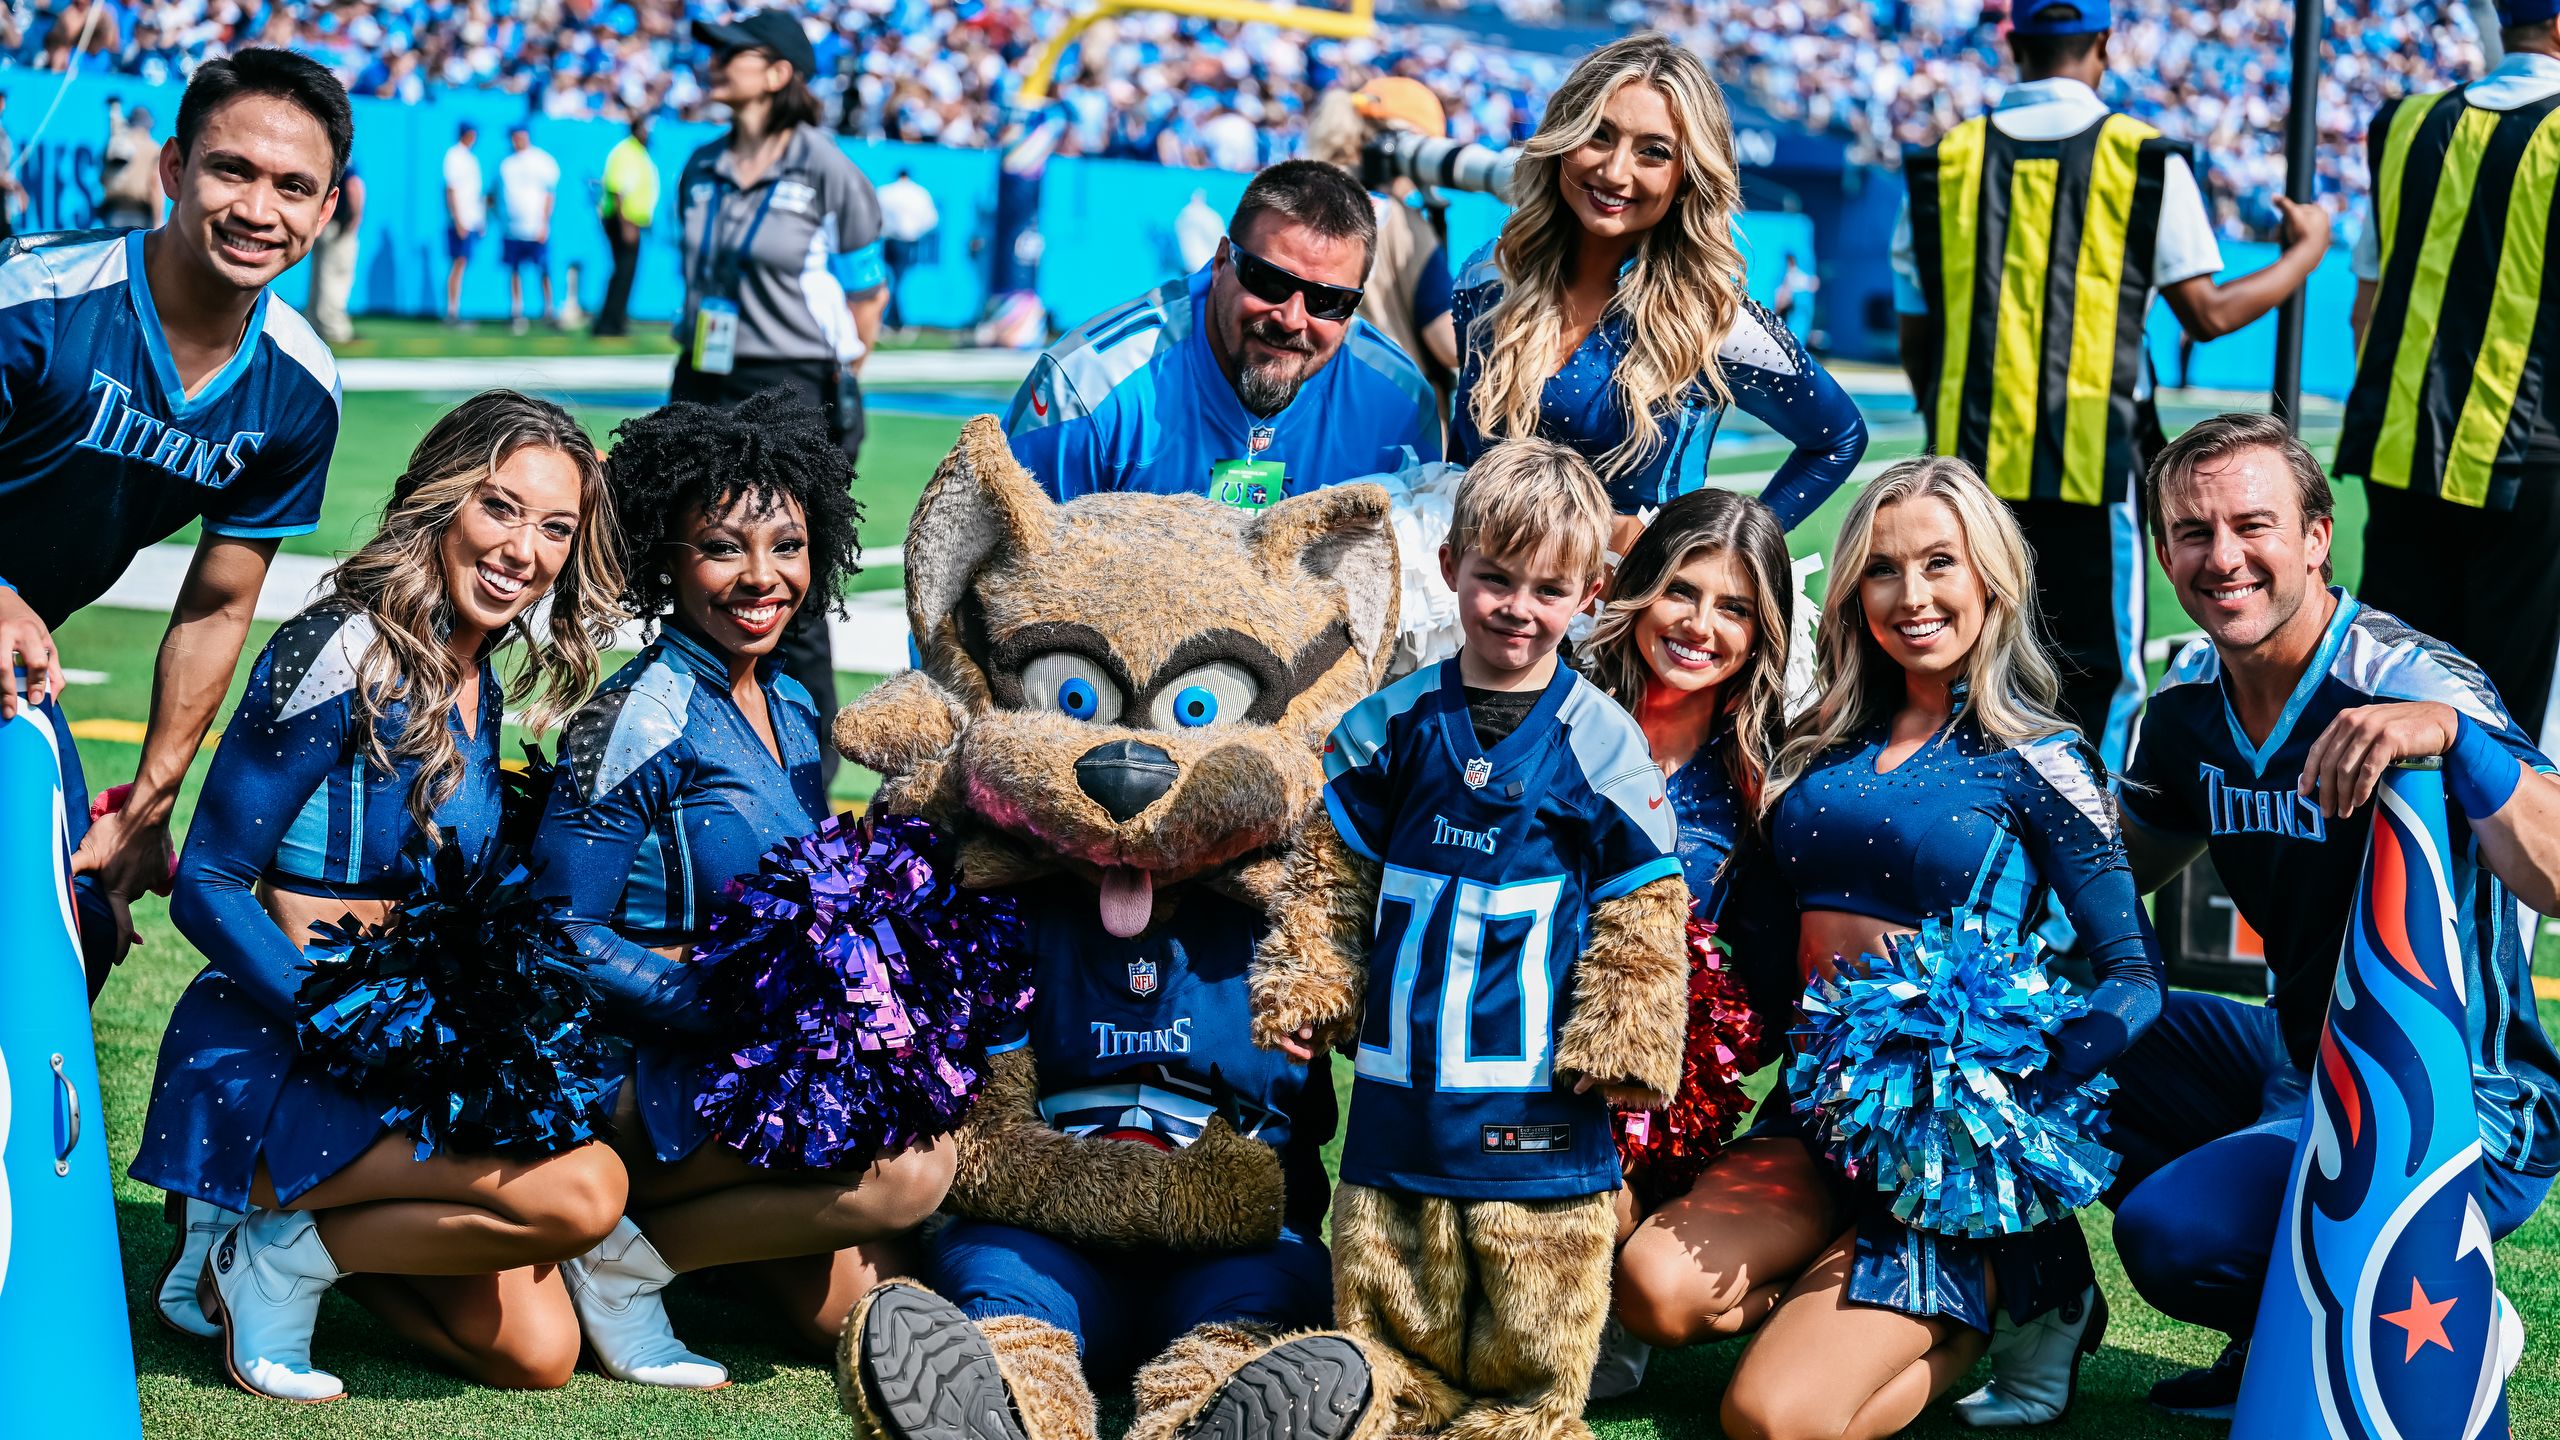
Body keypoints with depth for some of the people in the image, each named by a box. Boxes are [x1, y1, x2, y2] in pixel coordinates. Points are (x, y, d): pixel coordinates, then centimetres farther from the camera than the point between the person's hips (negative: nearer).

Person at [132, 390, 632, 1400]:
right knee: (581, 1192, -27)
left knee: (537, 1354, -2)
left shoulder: (480, 687, 9)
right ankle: (266, 1259, -8)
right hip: (266, 1061, -8)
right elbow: (207, 887, -16)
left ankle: (293, 1217, 14)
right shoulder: (342, 660, -16)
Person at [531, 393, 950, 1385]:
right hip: (640, 1070, -8)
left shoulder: (792, 711, 11)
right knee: (908, 1169, -27)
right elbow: (561, 930, -16)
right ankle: (625, 1257, -11)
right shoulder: (641, 718, -13)